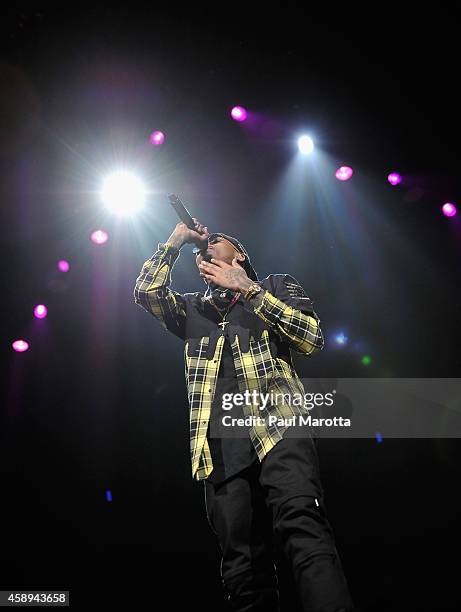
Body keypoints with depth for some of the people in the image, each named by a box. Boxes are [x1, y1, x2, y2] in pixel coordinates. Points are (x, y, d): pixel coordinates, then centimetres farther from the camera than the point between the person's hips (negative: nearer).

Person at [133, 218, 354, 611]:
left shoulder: (276, 286, 20)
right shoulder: (192, 309, 30)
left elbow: (312, 339, 4)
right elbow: (147, 291, 13)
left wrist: (248, 289, 1)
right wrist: (177, 239, 19)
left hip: (277, 425, -3)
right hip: (220, 446, 3)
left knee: (300, 521, -29)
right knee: (244, 567, -4)